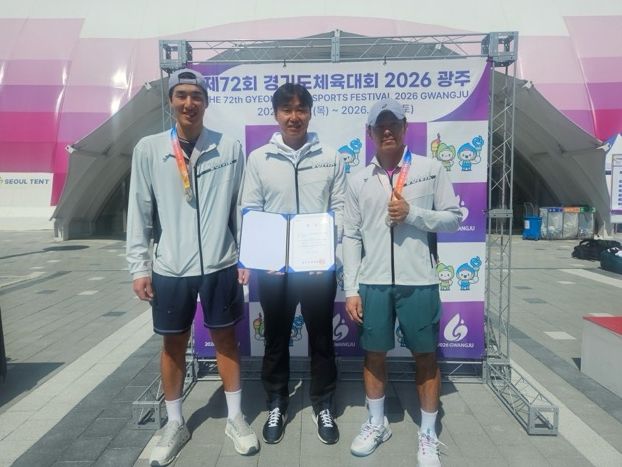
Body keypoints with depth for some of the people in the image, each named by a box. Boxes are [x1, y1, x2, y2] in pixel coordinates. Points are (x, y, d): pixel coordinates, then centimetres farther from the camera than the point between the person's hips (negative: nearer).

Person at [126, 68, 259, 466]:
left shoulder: (230, 148, 0)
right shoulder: (148, 149, 0)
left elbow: (240, 208, 4)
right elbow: (140, 212, 2)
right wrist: (139, 267, 0)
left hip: (220, 264, 0)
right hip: (170, 268, 1)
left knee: (226, 339, 13)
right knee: (173, 345, 14)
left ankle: (235, 417, 32)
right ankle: (175, 423, 34)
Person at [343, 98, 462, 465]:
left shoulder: (431, 169, 0)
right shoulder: (358, 180, 5)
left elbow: (454, 218, 2)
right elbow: (352, 237, 4)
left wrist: (413, 213, -15)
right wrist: (351, 289, 0)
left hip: (419, 281, -1)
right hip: (373, 282, 2)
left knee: (426, 356, 10)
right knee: (374, 354, 13)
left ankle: (428, 435, 29)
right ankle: (377, 424, 35)